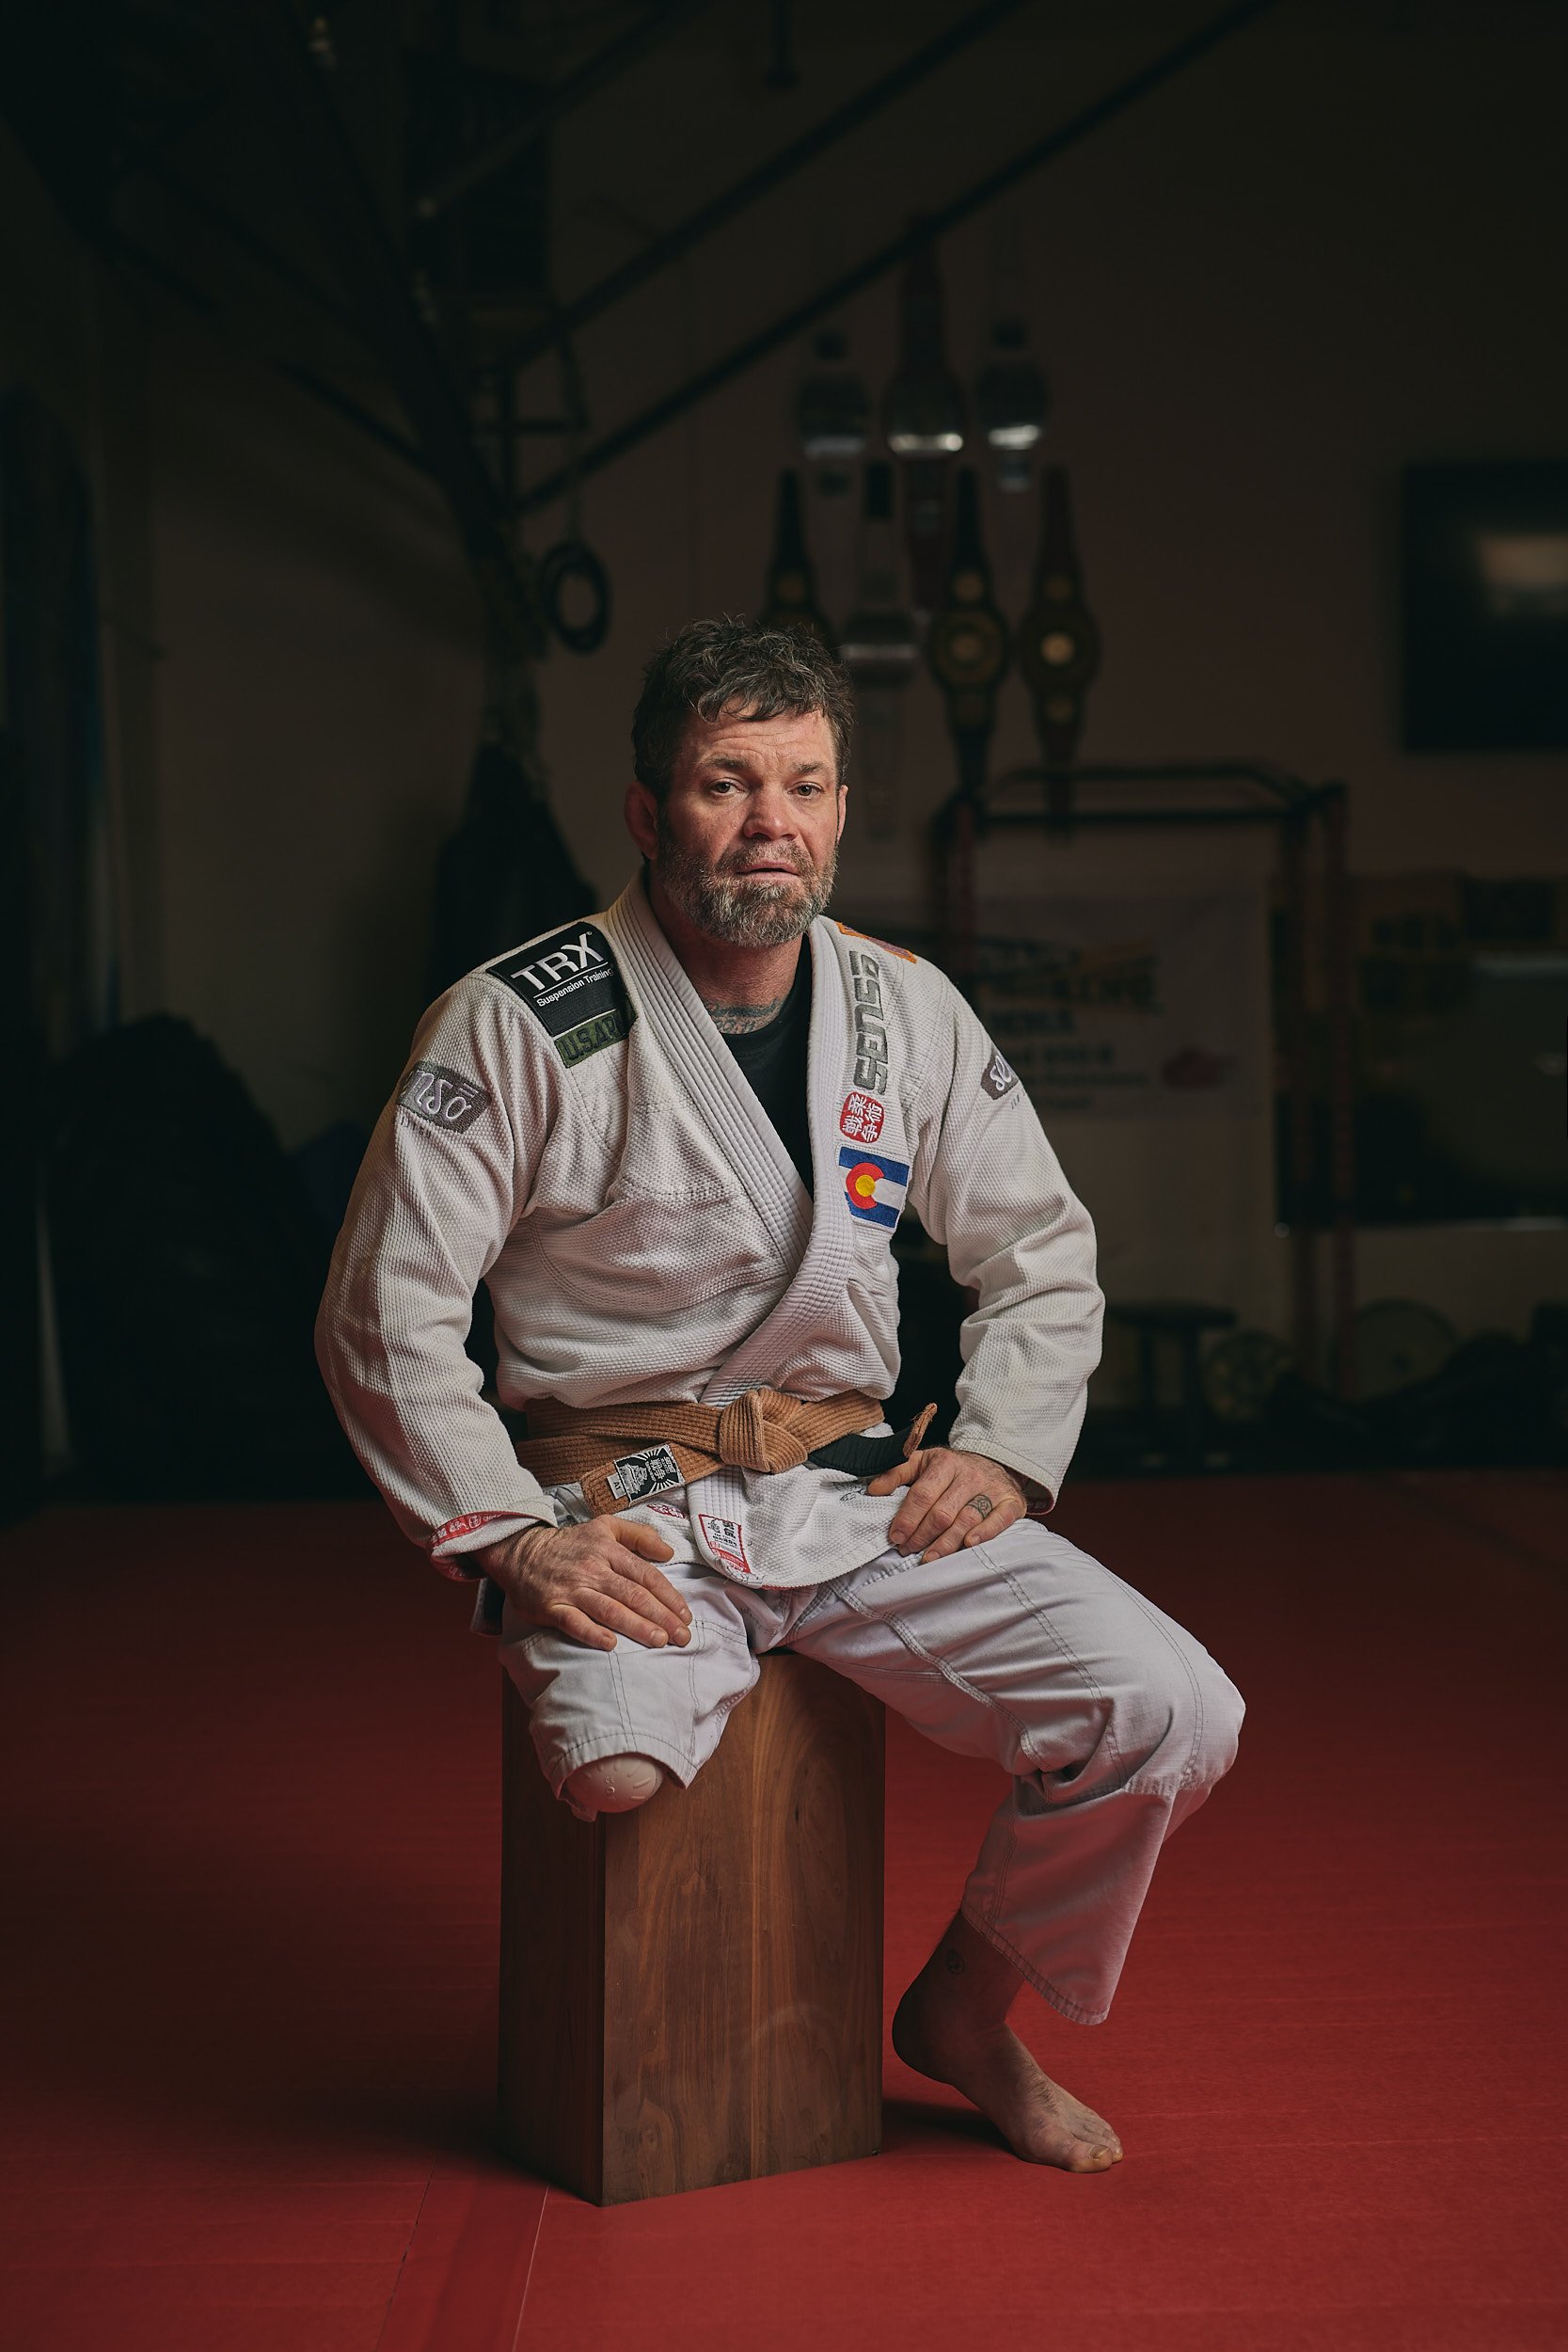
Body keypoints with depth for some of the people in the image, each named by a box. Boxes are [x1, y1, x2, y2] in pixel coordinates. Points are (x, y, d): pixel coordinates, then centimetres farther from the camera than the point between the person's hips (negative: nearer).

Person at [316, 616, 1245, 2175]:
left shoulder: (906, 1011, 6)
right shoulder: (522, 1025, -7)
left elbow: (1040, 1250, 17)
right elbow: (385, 1314, -6)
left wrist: (1003, 1452, 2)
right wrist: (511, 1539, -14)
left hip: (858, 1493, 4)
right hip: (625, 1508, -4)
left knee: (1172, 1716, -14)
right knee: (619, 1775, -35)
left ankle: (964, 2009, 15)